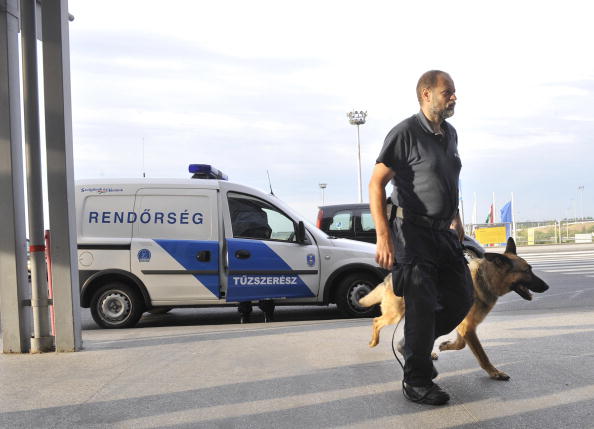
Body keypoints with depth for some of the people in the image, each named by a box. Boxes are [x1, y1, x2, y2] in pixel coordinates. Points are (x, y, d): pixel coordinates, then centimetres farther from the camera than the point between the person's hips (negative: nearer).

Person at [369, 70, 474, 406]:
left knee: (462, 298, 9)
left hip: (444, 232, 8)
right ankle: (417, 382, 8)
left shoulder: (450, 134, 12)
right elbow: (376, 183, -16)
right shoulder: (406, 133, -12)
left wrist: (457, 220, 24)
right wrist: (383, 236, -24)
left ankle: (414, 345, 29)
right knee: (422, 305, -6)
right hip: (413, 231, -8)